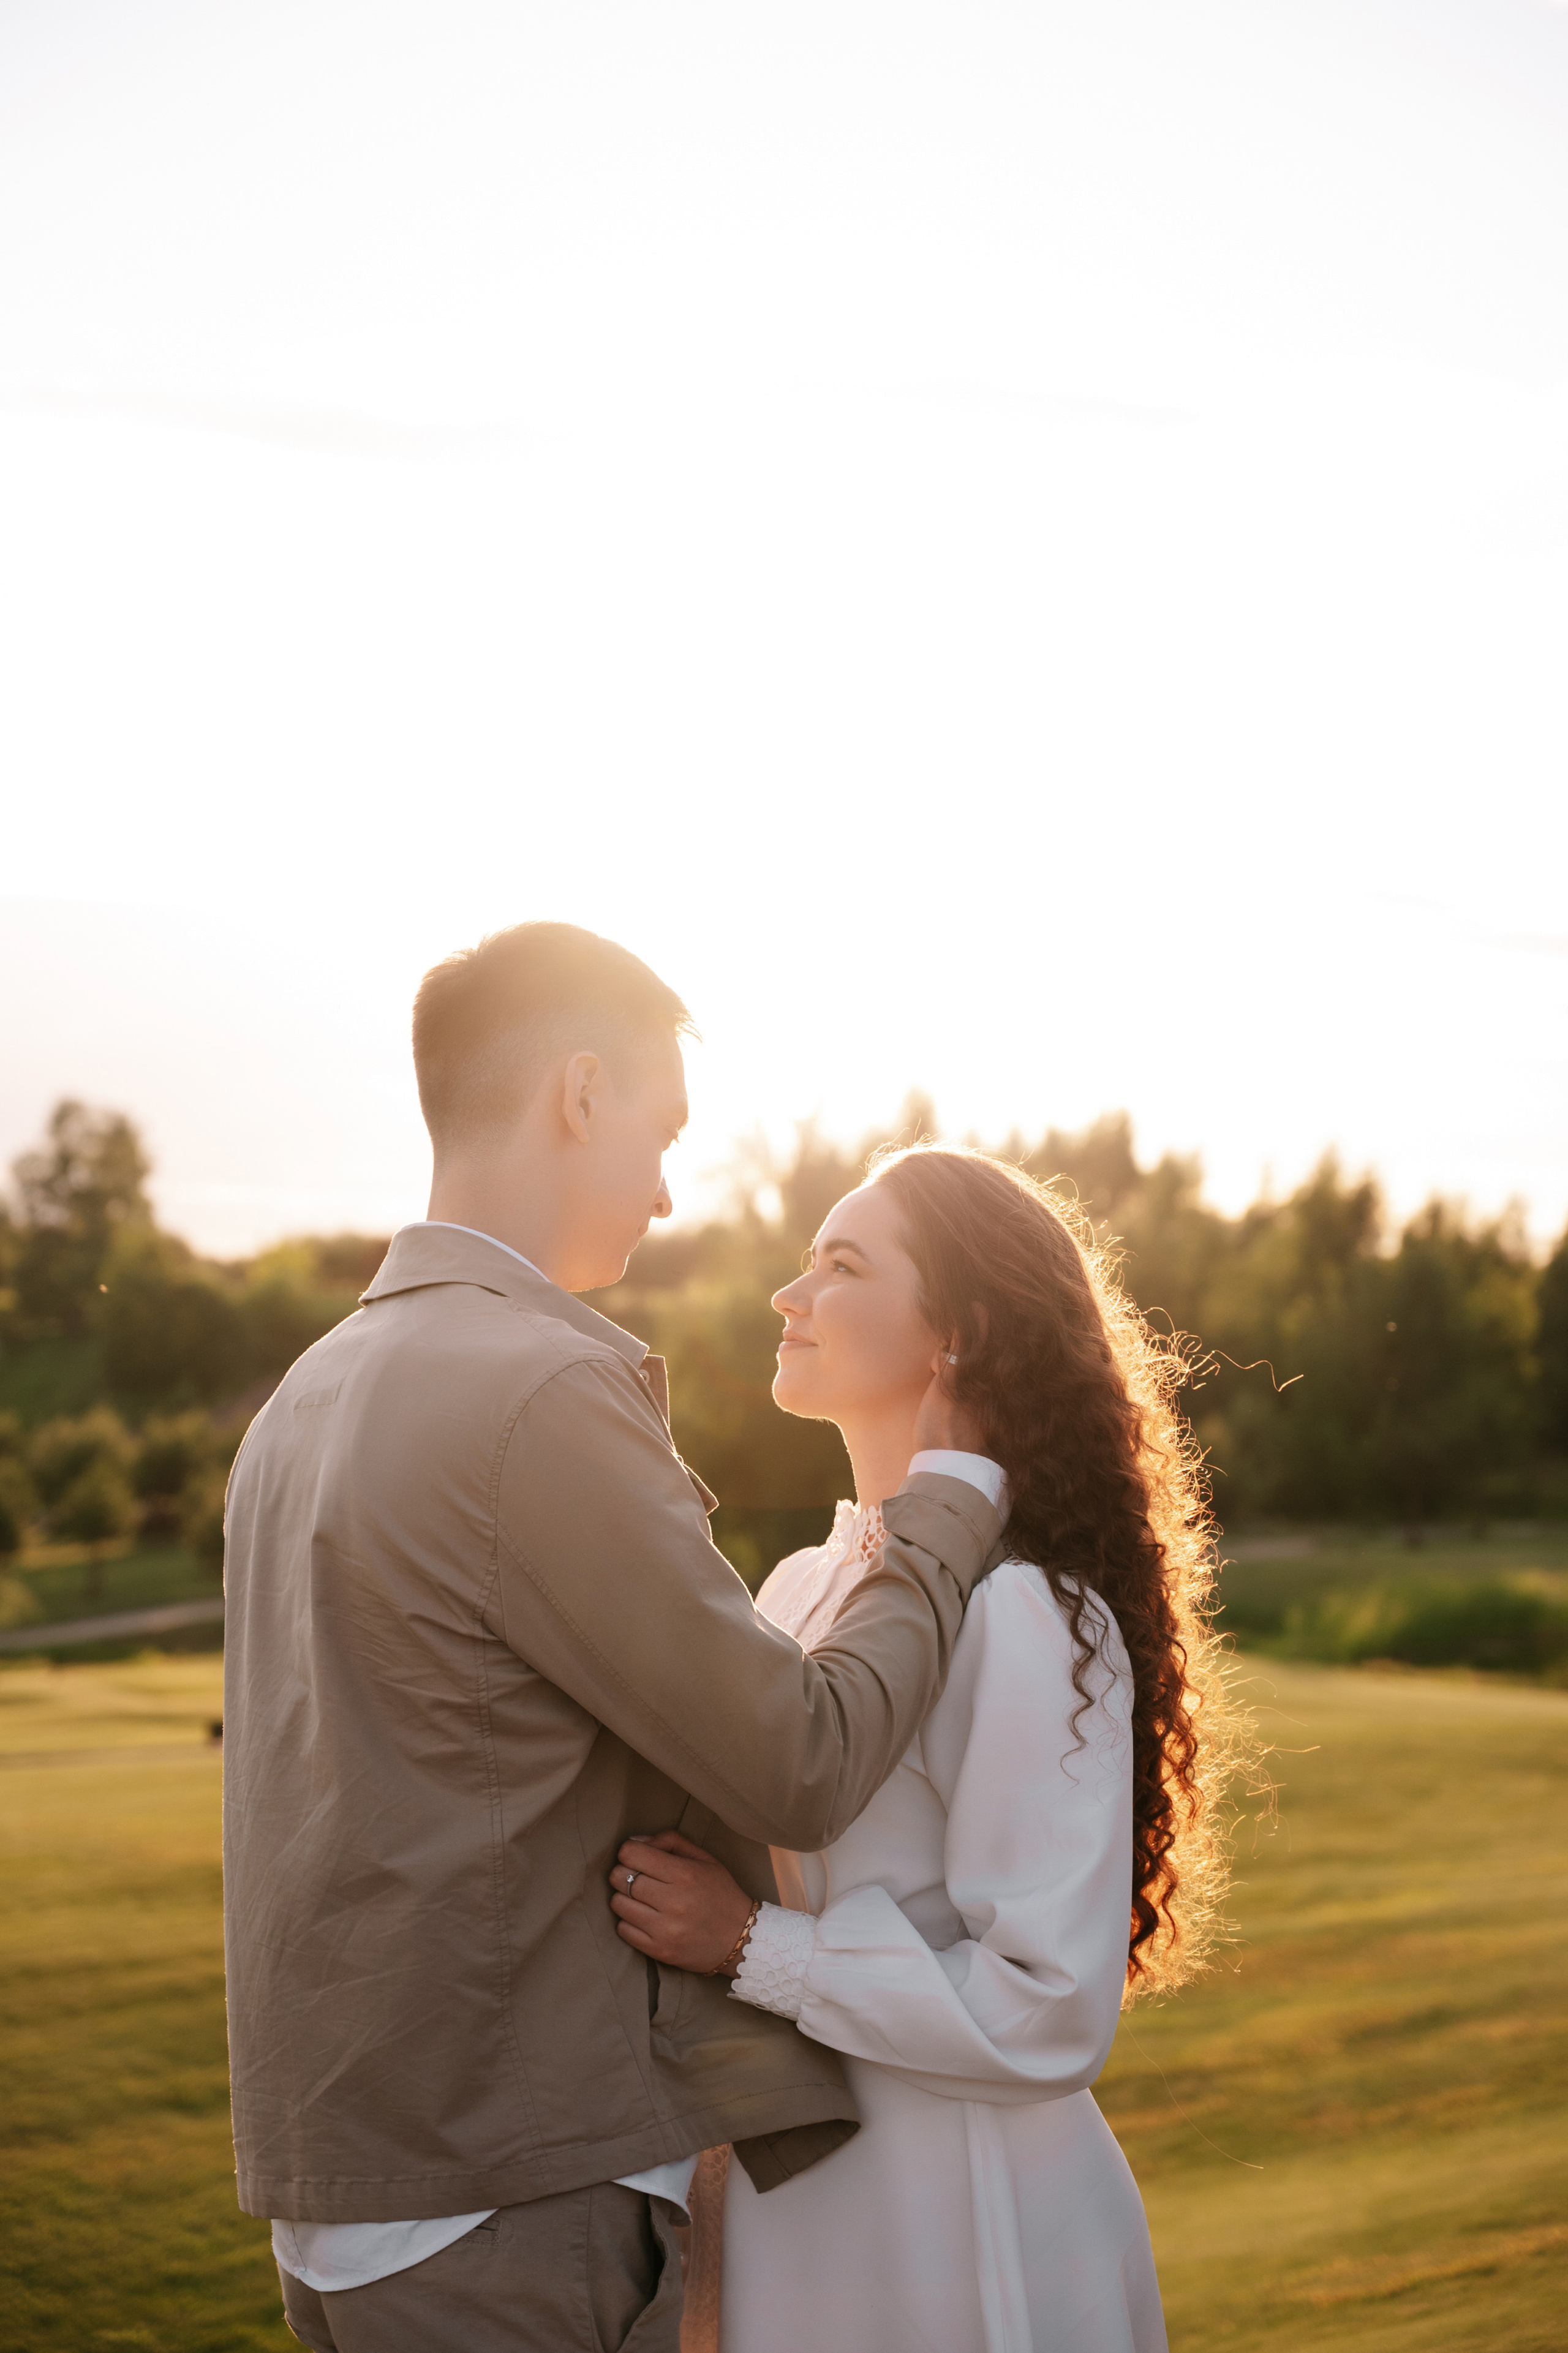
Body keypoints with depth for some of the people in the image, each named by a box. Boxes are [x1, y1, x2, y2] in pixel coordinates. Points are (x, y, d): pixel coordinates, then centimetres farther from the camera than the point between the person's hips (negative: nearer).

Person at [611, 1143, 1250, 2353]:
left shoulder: (1026, 1620, -19)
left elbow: (1049, 2015, -22)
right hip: (791, 2199, 7)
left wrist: (751, 1945, -22)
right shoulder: (800, 1589, 6)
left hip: (962, 2230, -7)